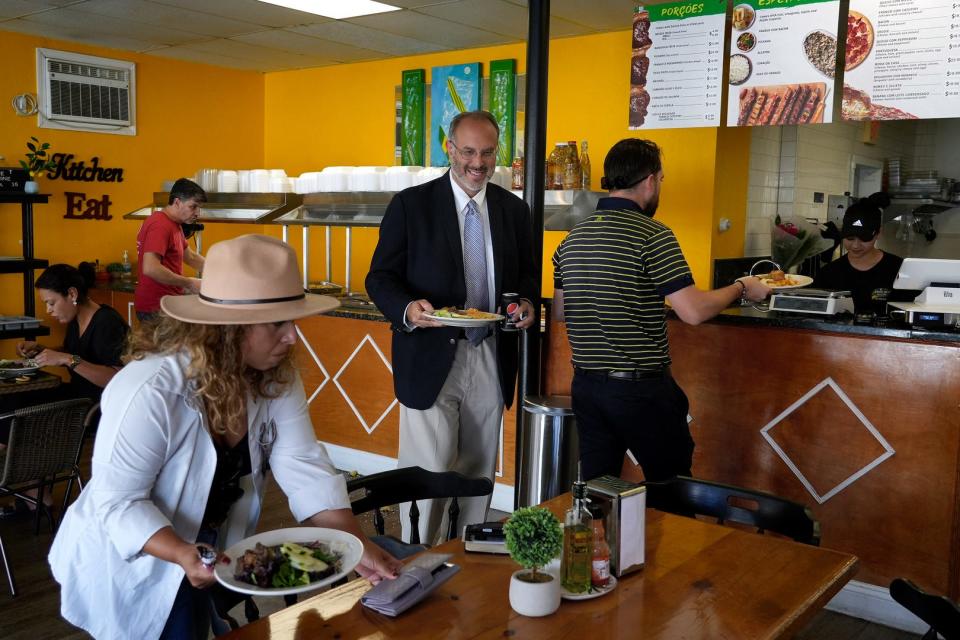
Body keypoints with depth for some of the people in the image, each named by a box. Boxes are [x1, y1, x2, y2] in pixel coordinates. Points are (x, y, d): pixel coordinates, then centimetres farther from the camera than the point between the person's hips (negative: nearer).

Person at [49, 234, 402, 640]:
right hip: (128, 565, -5)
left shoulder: (276, 376, -15)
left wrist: (356, 545, -28)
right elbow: (117, 501, -29)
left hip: (206, 552, 6)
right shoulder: (150, 391, -33)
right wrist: (183, 555, -44)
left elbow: (303, 465, -19)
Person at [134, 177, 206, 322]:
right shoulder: (160, 225, -18)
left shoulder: (173, 224, 15)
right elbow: (150, 268, -29)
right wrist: (188, 283, -21)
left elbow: (190, 257, 23)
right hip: (156, 307, -10)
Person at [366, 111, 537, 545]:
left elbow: (526, 275, 19)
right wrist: (407, 309, -24)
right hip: (432, 359, -4)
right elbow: (380, 277, -3)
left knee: (479, 475, 13)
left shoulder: (514, 209, 10)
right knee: (429, 474, -2)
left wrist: (526, 303, -5)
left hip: (491, 361, 4)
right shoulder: (412, 204, -2)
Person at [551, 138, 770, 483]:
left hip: (587, 385, 6)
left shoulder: (573, 238, 7)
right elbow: (694, 312, -18)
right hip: (641, 387, -6)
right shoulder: (652, 235, -13)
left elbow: (560, 310, 14)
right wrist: (741, 288, -2)